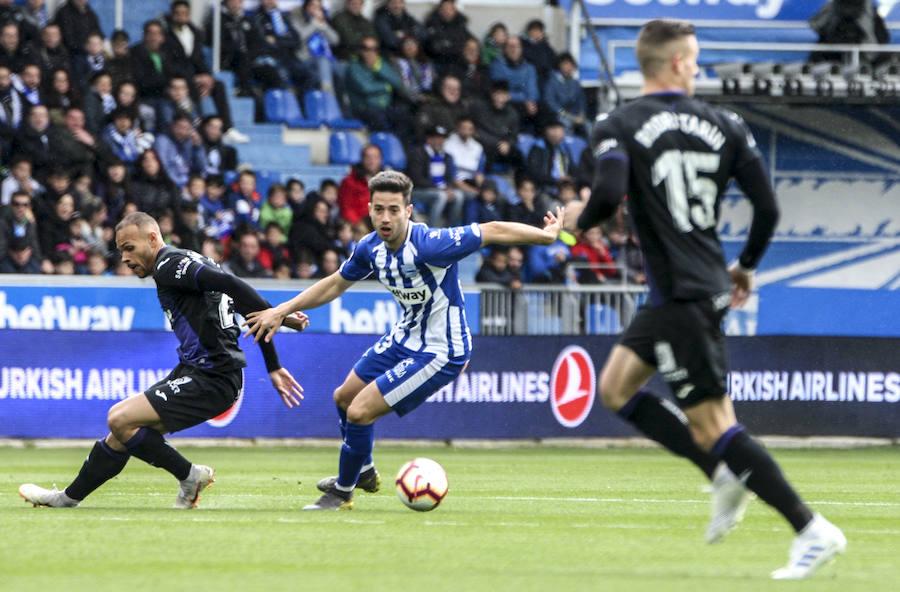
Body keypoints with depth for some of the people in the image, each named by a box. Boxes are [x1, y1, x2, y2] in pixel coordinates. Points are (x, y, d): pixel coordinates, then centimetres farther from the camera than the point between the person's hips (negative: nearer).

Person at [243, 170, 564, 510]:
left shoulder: (428, 245, -33)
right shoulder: (371, 247, -9)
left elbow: (494, 232, -23)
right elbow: (335, 284, 10)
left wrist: (547, 234, -15)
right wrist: (282, 311, 7)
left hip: (440, 352, -8)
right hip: (405, 338, 8)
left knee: (360, 412, -12)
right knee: (344, 397, 21)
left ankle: (342, 493, 12)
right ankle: (363, 472, 48)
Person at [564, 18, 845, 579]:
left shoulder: (618, 127, -7)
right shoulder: (725, 124, 6)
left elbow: (608, 195, -22)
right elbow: (768, 207, 4)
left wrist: (576, 219, 1)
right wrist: (746, 266, 21)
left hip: (682, 296, -7)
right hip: (710, 284, 7)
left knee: (713, 426, -6)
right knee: (616, 387, 21)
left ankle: (813, 530, -10)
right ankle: (724, 476, 13)